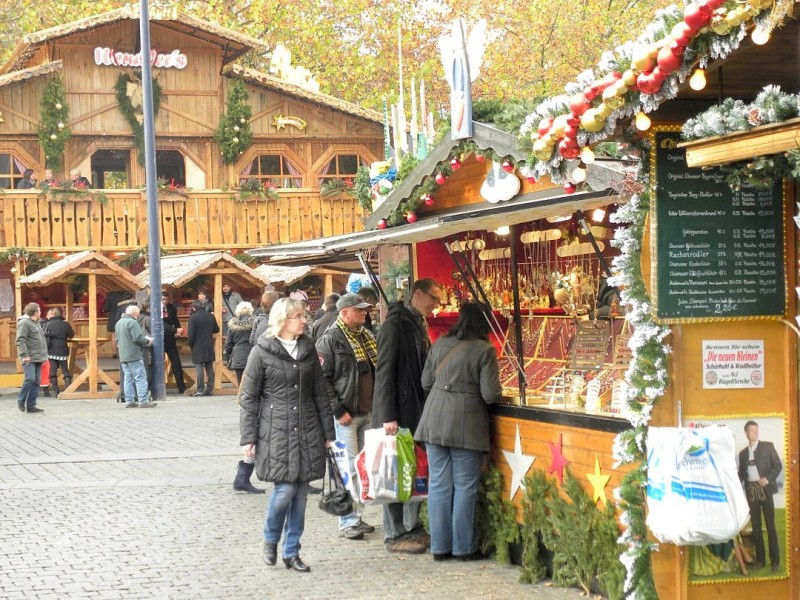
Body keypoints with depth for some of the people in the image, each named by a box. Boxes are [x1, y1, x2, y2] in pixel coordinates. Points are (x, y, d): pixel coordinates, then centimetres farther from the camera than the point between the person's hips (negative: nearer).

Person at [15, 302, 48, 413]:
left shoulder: (36, 323, 19)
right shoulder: (24, 323, -10)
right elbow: (20, 340, -17)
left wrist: (44, 355, 20)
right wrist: (24, 355, -23)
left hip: (38, 358, 9)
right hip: (29, 358, -9)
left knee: (36, 382, 5)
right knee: (30, 379, -17)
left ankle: (31, 406, 8)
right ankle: (21, 400, 1)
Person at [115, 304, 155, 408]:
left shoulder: (119, 323, 15)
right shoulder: (132, 322, -14)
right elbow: (138, 338, -20)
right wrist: (147, 341, -1)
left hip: (123, 356, 8)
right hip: (134, 356, -8)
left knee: (128, 379, 10)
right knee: (140, 378, -6)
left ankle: (129, 401, 9)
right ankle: (143, 401, -8)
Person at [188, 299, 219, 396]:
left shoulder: (193, 317, -12)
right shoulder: (211, 316, 4)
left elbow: (191, 334, -13)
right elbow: (216, 330, 14)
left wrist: (190, 344, 2)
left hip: (198, 347, -5)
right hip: (209, 346, 5)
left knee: (199, 368, -4)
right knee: (209, 368, 9)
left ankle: (200, 390, -7)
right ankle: (210, 389, 10)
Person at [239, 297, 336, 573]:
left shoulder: (308, 349, 9)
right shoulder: (262, 352, -4)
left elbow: (320, 393, 13)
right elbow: (247, 397, -3)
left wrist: (328, 432, 11)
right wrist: (248, 438, -7)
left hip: (307, 431, 5)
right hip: (276, 431, -5)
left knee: (301, 492, 5)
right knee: (285, 488, -11)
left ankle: (291, 552, 16)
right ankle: (270, 540, 15)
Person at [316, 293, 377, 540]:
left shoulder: (366, 336, 13)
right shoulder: (330, 339, -10)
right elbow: (323, 379, -14)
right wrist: (339, 411, -16)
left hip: (368, 413, 8)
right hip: (346, 415, -8)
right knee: (349, 468, -6)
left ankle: (357, 516, 20)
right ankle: (347, 522, -1)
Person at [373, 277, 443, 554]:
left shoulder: (419, 324, 14)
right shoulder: (395, 325, -13)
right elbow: (384, 373, -16)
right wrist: (388, 416, -19)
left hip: (417, 410, 9)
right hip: (398, 412, -9)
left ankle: (412, 527, 19)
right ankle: (394, 535, 3)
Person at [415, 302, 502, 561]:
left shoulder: (440, 344, 6)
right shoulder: (484, 350, -9)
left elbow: (426, 382, 13)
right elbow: (490, 394, -11)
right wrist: (498, 392, 11)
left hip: (434, 421, 4)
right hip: (466, 425, -4)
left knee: (438, 484, 8)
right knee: (465, 487, 4)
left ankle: (439, 546, 12)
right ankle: (463, 547, 8)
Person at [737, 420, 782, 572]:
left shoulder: (768, 446, 4)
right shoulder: (743, 453, 14)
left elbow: (778, 465, -2)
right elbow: (741, 473, 13)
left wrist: (768, 478, -16)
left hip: (765, 489, -3)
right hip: (751, 491, 3)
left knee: (770, 525, -5)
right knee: (756, 526, 3)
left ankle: (775, 560, -5)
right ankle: (760, 559, 7)